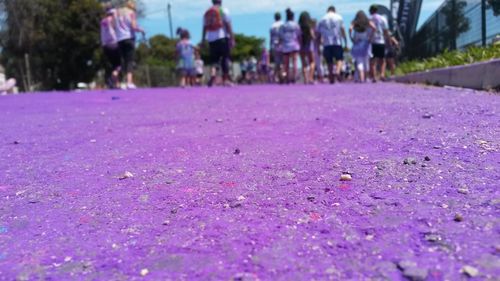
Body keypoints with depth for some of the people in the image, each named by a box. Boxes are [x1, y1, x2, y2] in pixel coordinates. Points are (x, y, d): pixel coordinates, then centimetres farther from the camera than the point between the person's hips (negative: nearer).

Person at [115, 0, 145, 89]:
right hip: (129, 38, -4)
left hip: (120, 39, 4)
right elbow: (134, 27, -9)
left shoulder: (117, 13, 16)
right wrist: (141, 30, 6)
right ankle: (129, 82, -18)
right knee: (130, 60, -7)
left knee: (123, 60, 8)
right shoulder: (131, 13, 2)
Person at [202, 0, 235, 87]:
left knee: (214, 58, 9)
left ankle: (213, 72, -18)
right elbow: (228, 25, -4)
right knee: (225, 58, 1)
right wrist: (232, 38, -5)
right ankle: (225, 79, -2)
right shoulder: (223, 10, 2)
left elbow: (205, 27, 13)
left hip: (211, 39, 4)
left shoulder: (207, 12, 14)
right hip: (223, 37, -4)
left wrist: (203, 40, 17)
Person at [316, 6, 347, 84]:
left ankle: (331, 78, 8)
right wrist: (345, 42, 4)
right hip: (337, 42, -2)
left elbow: (318, 34, 12)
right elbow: (343, 31, 2)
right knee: (340, 59, 2)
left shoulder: (322, 20, 13)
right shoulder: (339, 17, 8)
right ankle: (337, 72, -24)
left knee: (329, 61, 8)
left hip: (326, 44, 2)